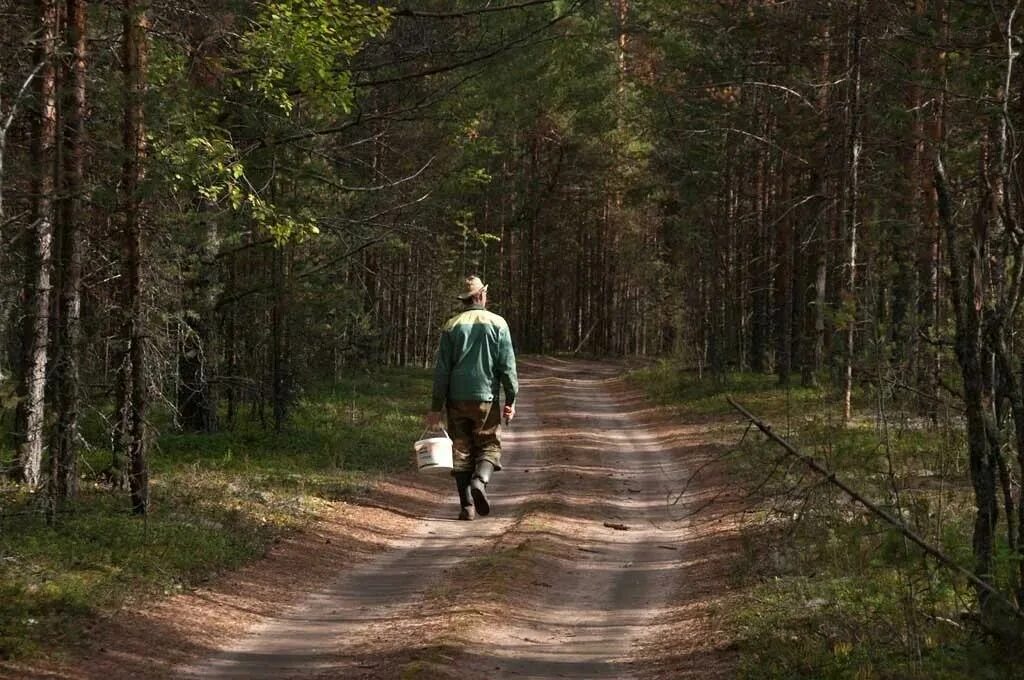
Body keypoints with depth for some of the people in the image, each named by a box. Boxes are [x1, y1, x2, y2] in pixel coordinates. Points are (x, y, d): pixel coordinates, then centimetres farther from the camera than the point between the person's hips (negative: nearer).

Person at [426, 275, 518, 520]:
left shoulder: (452, 326, 3)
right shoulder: (497, 324, 0)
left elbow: (441, 369, 1)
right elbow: (507, 366, -4)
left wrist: (436, 407, 3)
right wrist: (511, 400, 1)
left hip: (457, 399, 1)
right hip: (486, 398, -1)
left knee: (461, 450, 7)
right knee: (489, 446, 8)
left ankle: (467, 505, 2)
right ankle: (480, 481, -21)